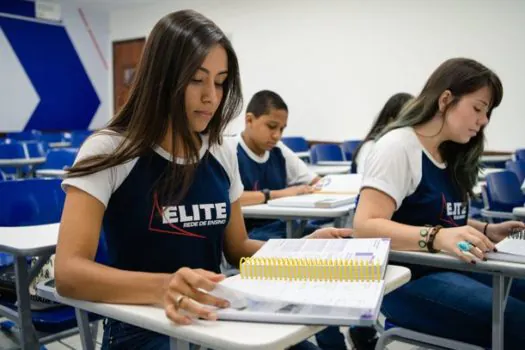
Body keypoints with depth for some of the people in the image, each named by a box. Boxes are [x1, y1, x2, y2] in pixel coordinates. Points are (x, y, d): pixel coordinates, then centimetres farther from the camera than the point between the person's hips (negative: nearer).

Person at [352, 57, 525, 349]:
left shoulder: (451, 156, 14)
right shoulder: (397, 146, -12)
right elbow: (366, 227, -23)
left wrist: (485, 231, 2)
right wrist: (437, 238, -36)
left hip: (447, 268, 9)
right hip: (406, 279, -8)